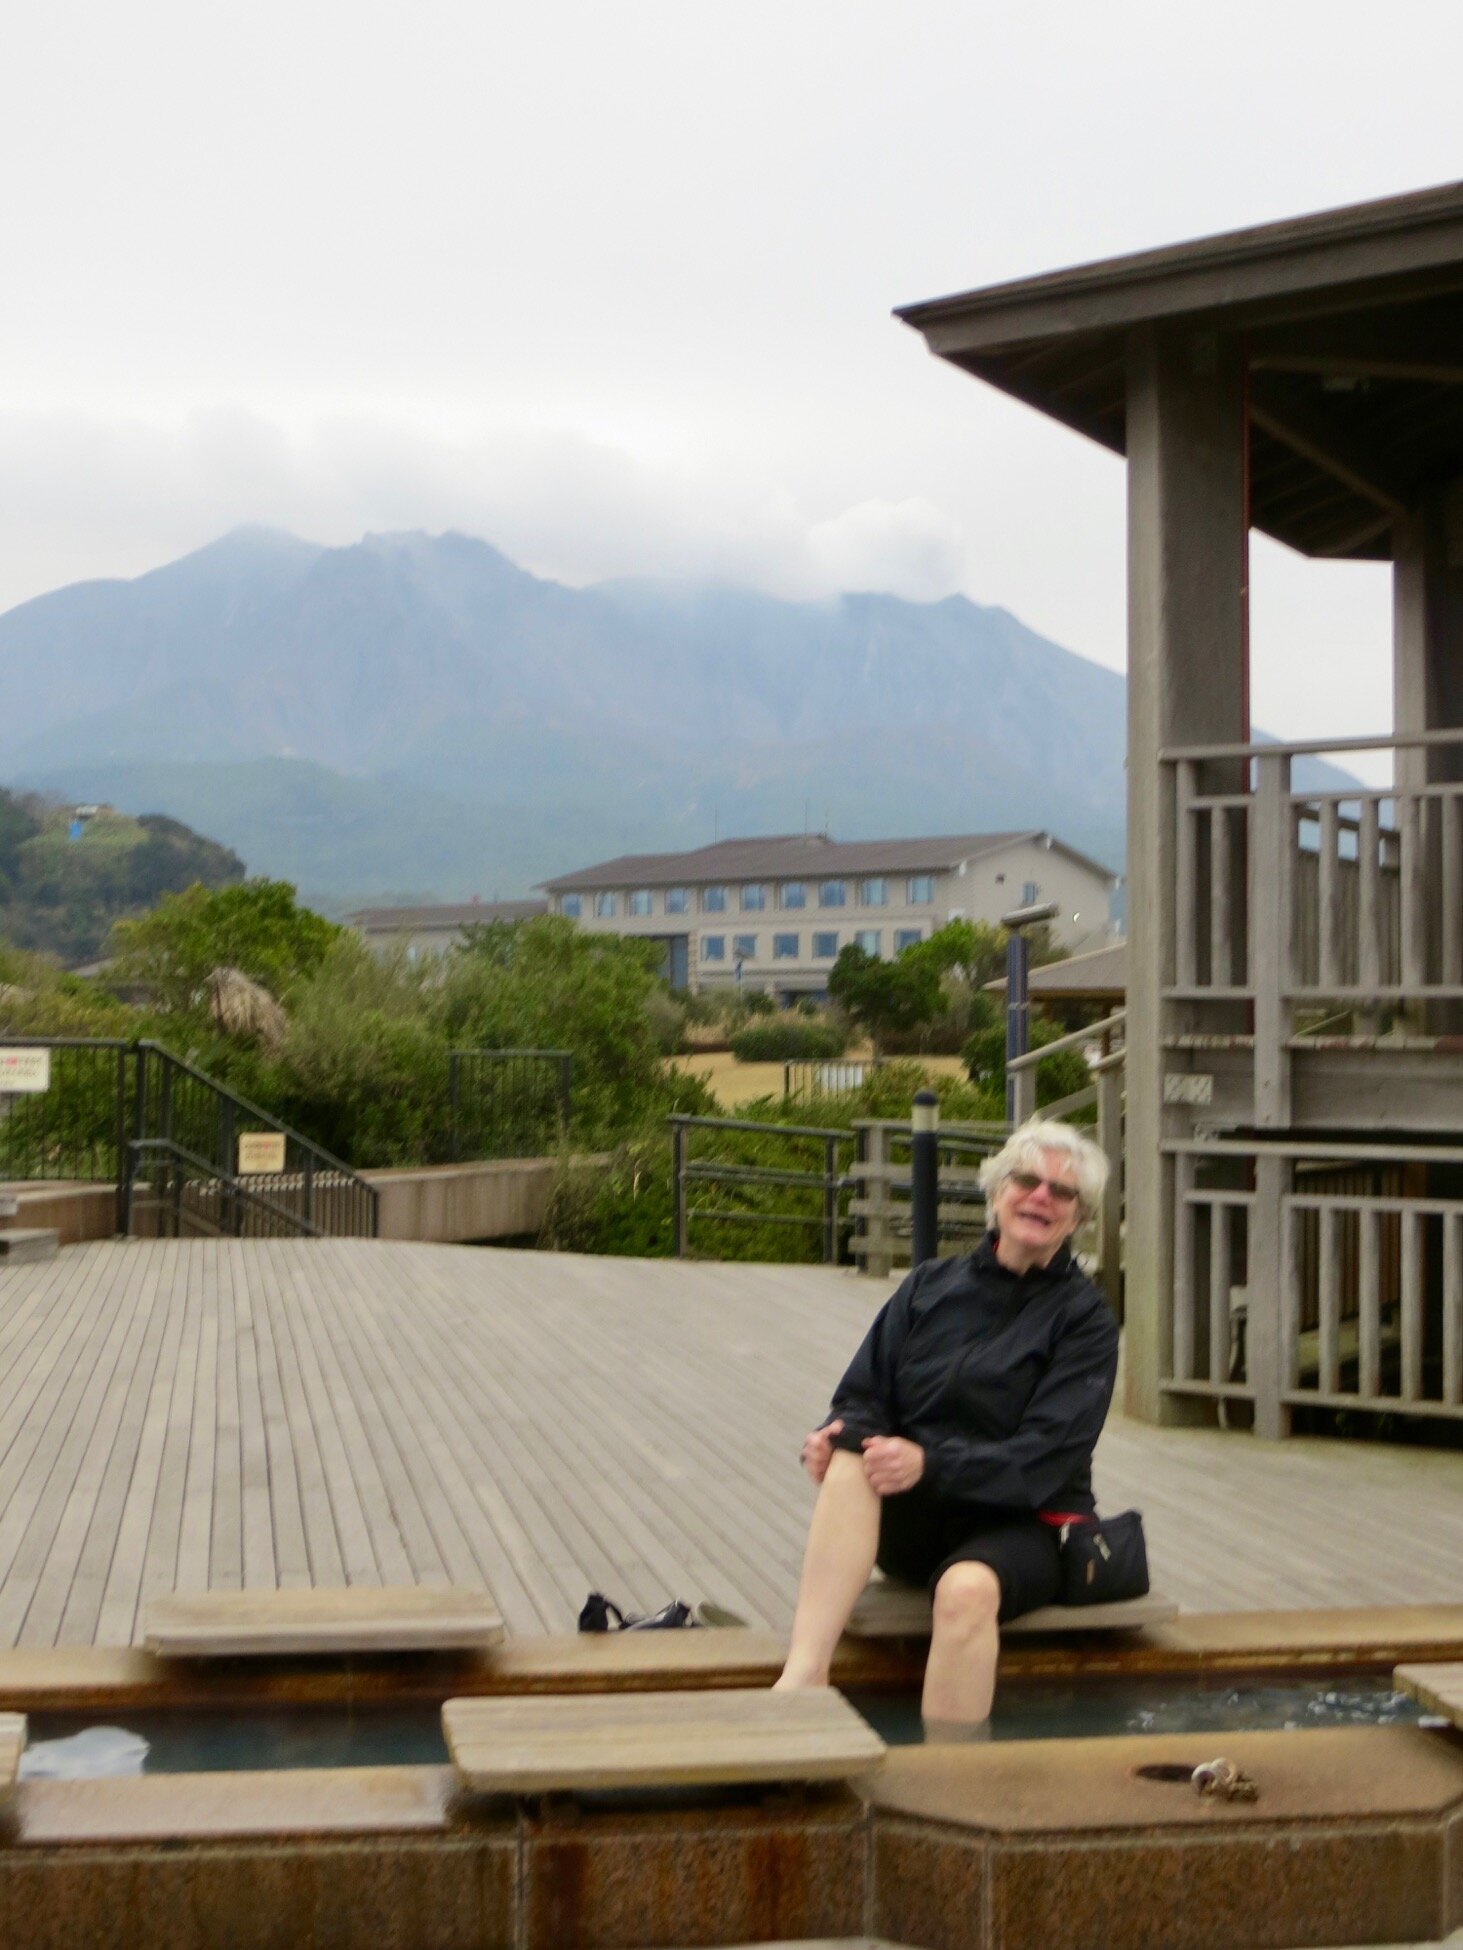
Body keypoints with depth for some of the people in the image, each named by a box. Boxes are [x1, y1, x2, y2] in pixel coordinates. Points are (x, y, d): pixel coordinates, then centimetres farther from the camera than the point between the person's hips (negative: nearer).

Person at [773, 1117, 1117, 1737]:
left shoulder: (1084, 1319, 0)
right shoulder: (930, 1286, 11)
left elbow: (1045, 1457, -12)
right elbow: (863, 1398, 7)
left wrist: (931, 1463, -25)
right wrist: (836, 1436, -17)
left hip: (1023, 1526, -3)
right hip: (912, 1523, 3)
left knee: (968, 1587, -36)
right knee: (851, 1450, -29)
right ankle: (804, 1675, -38)